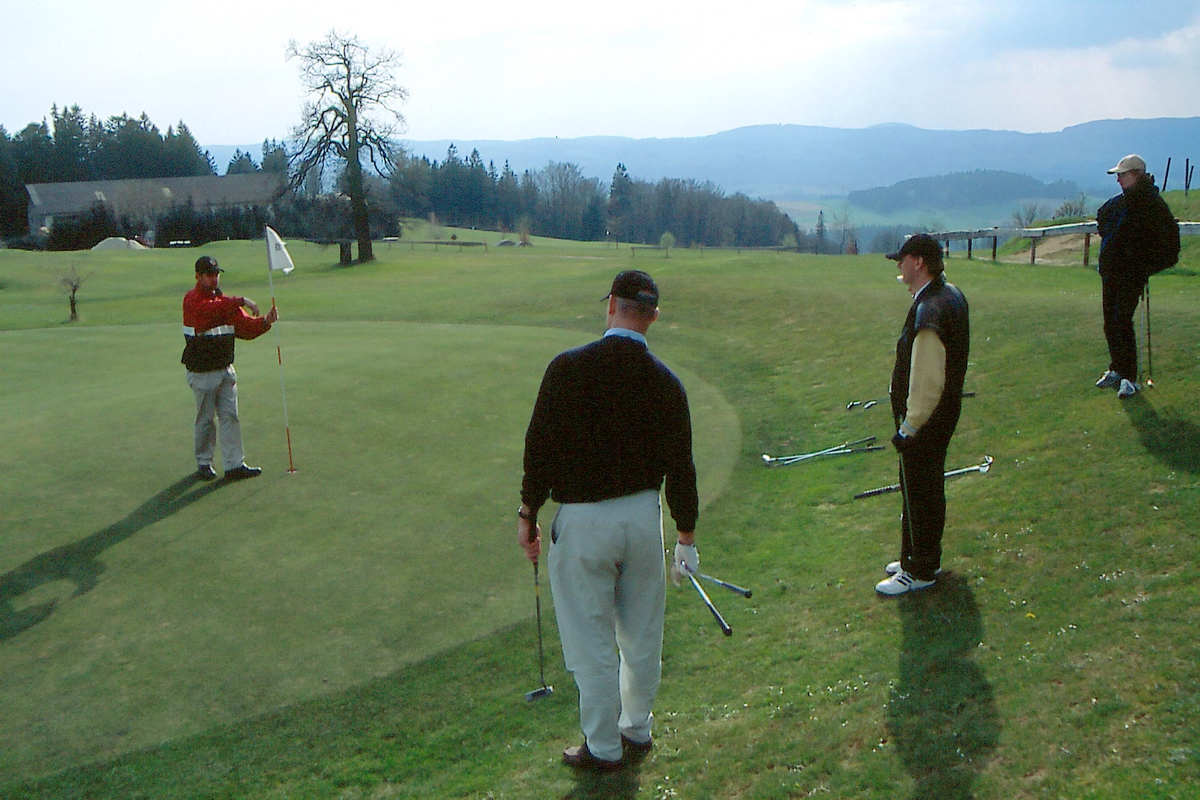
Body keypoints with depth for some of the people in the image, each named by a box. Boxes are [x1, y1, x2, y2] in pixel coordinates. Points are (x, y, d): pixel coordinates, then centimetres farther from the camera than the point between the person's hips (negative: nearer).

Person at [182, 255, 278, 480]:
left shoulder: (225, 301, 13)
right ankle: (203, 463, 18)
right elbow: (209, 309, -32)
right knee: (205, 419, 4)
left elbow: (246, 327, 7)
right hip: (202, 373, -6)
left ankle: (235, 464, 3)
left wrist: (265, 321, -12)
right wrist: (240, 301, -36)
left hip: (226, 369, 6)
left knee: (230, 416, 2)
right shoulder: (192, 300, -9)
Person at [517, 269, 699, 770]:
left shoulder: (568, 368, -12)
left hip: (582, 521, -4)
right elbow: (680, 466, 2)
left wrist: (528, 513, 3)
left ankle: (603, 747, 19)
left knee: (591, 640, 8)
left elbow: (539, 444, -9)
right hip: (643, 514, 4)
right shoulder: (665, 383, -2)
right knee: (641, 635, 17)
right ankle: (637, 730, 33)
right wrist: (686, 536, 12)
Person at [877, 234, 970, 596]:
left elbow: (926, 381, -28)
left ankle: (920, 571, 19)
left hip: (924, 422, -10)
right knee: (927, 488, 22)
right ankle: (923, 557, 38)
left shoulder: (928, 312, -29)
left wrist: (910, 427, -22)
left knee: (918, 493, 5)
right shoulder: (951, 295, 4)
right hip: (945, 412, 10)